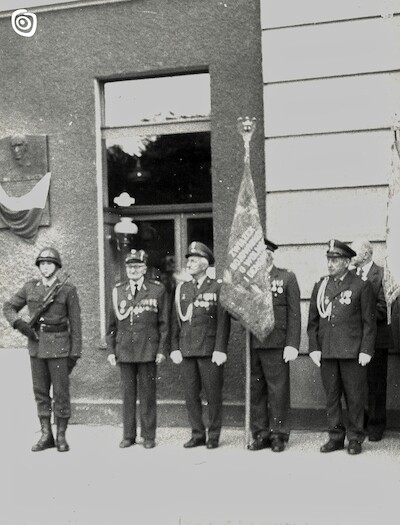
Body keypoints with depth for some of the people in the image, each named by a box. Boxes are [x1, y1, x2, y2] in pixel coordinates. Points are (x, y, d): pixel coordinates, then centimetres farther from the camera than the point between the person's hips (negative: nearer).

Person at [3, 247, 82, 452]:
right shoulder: (30, 287, 5)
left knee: (61, 392, 1)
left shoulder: (68, 289, -5)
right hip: (36, 344, 4)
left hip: (59, 345, -4)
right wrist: (19, 324, -8)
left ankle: (61, 437, 12)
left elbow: (75, 323, -4)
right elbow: (8, 307, 12)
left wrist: (75, 353, -7)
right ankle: (46, 436, 17)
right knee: (40, 392, 8)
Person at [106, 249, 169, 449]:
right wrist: (111, 350, 6)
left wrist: (162, 350, -4)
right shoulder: (118, 291, 8)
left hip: (148, 351, -2)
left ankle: (148, 436, 13)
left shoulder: (157, 290, 0)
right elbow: (112, 324, 11)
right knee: (128, 394, 7)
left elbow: (164, 323, 1)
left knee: (147, 394, 3)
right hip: (124, 351, 2)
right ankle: (128, 436, 16)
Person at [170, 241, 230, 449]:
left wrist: (220, 350, -12)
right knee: (190, 395, 6)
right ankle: (197, 434, 17)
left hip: (209, 351, -4)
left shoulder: (217, 287, -1)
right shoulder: (182, 288, 12)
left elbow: (223, 321, -5)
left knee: (213, 395, 2)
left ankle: (214, 436, 13)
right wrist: (175, 348, 5)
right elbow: (176, 321, 12)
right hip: (187, 351, 4)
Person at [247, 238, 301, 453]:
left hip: (275, 345, -3)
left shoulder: (287, 278, 2)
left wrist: (292, 345, -8)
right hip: (252, 345, 4)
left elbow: (294, 315, -2)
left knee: (278, 390, 1)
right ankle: (260, 434, 17)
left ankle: (279, 435, 12)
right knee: (255, 390, 7)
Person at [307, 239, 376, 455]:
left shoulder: (362, 286, 0)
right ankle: (336, 437, 17)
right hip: (327, 352, 4)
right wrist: (313, 348, 3)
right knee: (331, 396, 7)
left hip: (352, 352, -3)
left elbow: (369, 322, -2)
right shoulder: (320, 286, 11)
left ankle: (355, 439, 13)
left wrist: (366, 350, -8)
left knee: (355, 397, 2)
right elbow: (313, 321, 12)